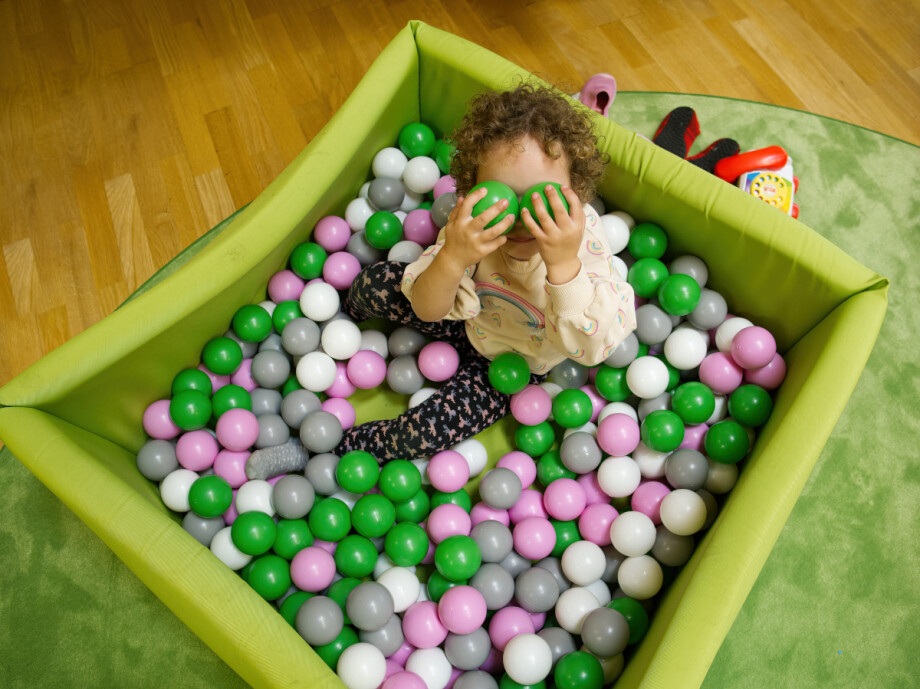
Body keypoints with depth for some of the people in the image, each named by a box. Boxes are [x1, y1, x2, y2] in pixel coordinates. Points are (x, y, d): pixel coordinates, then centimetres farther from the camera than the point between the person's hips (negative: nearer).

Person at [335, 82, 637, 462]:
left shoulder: (583, 238, -36)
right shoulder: (478, 222, -29)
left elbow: (592, 348, -46)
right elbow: (427, 309, -27)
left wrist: (563, 264, -60)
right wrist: (452, 257, -48)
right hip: (467, 318, 3)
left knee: (428, 432, -17)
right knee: (376, 282, -5)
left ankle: (348, 446, 15)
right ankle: (348, 316, 35)